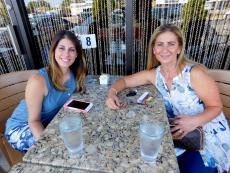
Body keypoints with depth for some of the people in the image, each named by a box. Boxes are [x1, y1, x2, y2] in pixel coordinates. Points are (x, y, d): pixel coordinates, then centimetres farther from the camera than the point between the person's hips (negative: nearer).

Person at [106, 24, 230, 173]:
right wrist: (112, 93, -21)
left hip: (209, 137, -3)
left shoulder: (194, 73, -22)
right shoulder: (154, 74, -8)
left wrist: (195, 121, -32)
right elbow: (124, 81, 0)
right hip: (182, 135, 3)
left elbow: (216, 107, -13)